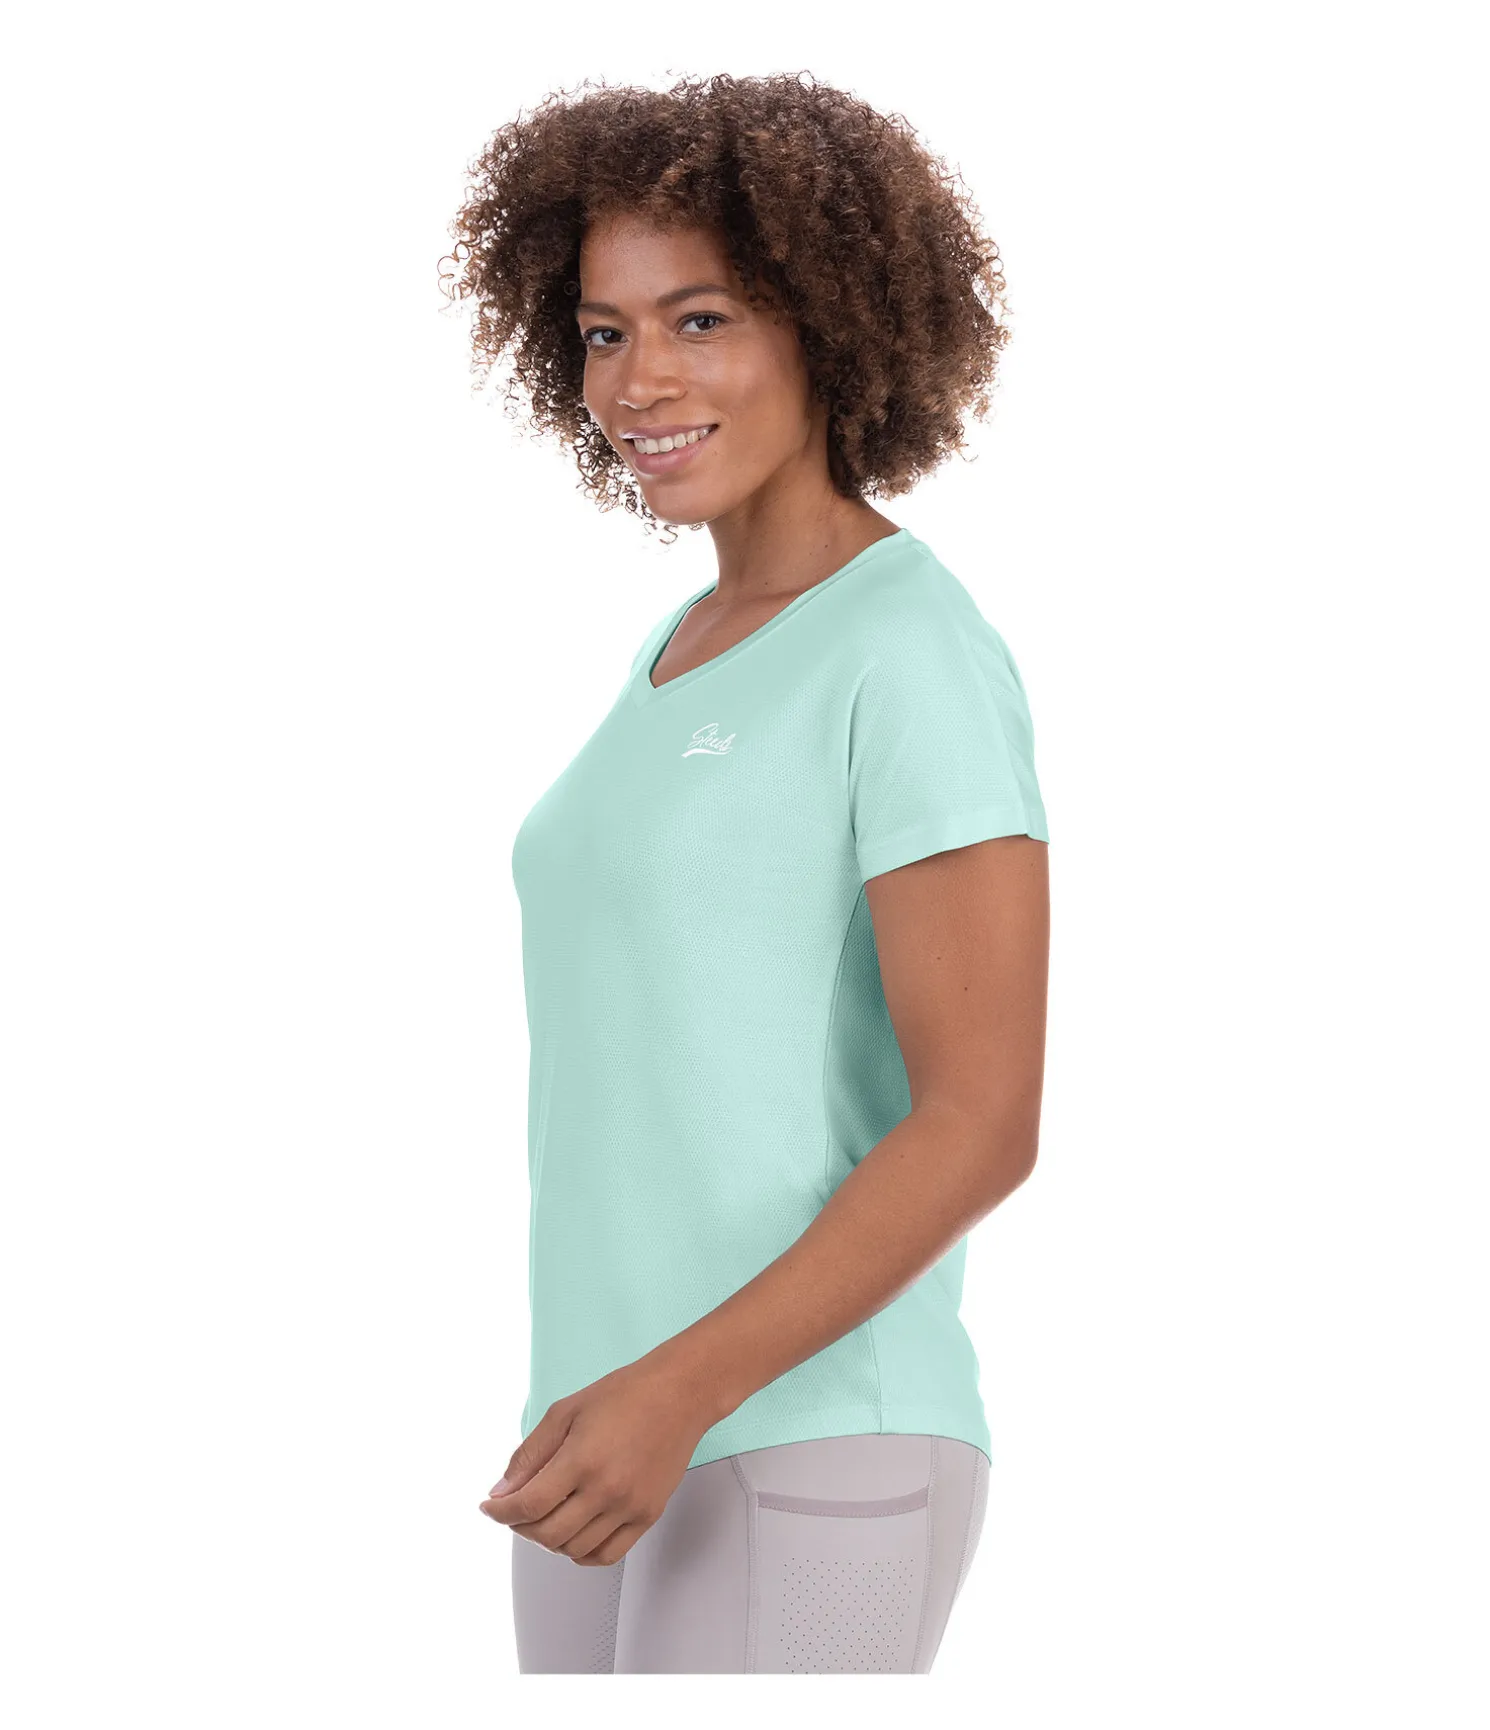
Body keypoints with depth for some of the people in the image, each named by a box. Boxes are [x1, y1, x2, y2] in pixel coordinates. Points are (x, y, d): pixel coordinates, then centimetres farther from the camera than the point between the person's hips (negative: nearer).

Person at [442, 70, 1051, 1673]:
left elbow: (983, 1124, -18)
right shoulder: (695, 655, 15)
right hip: (647, 1440, 9)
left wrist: (682, 1394, -26)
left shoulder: (918, 656, -13)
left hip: (804, 1471, -9)